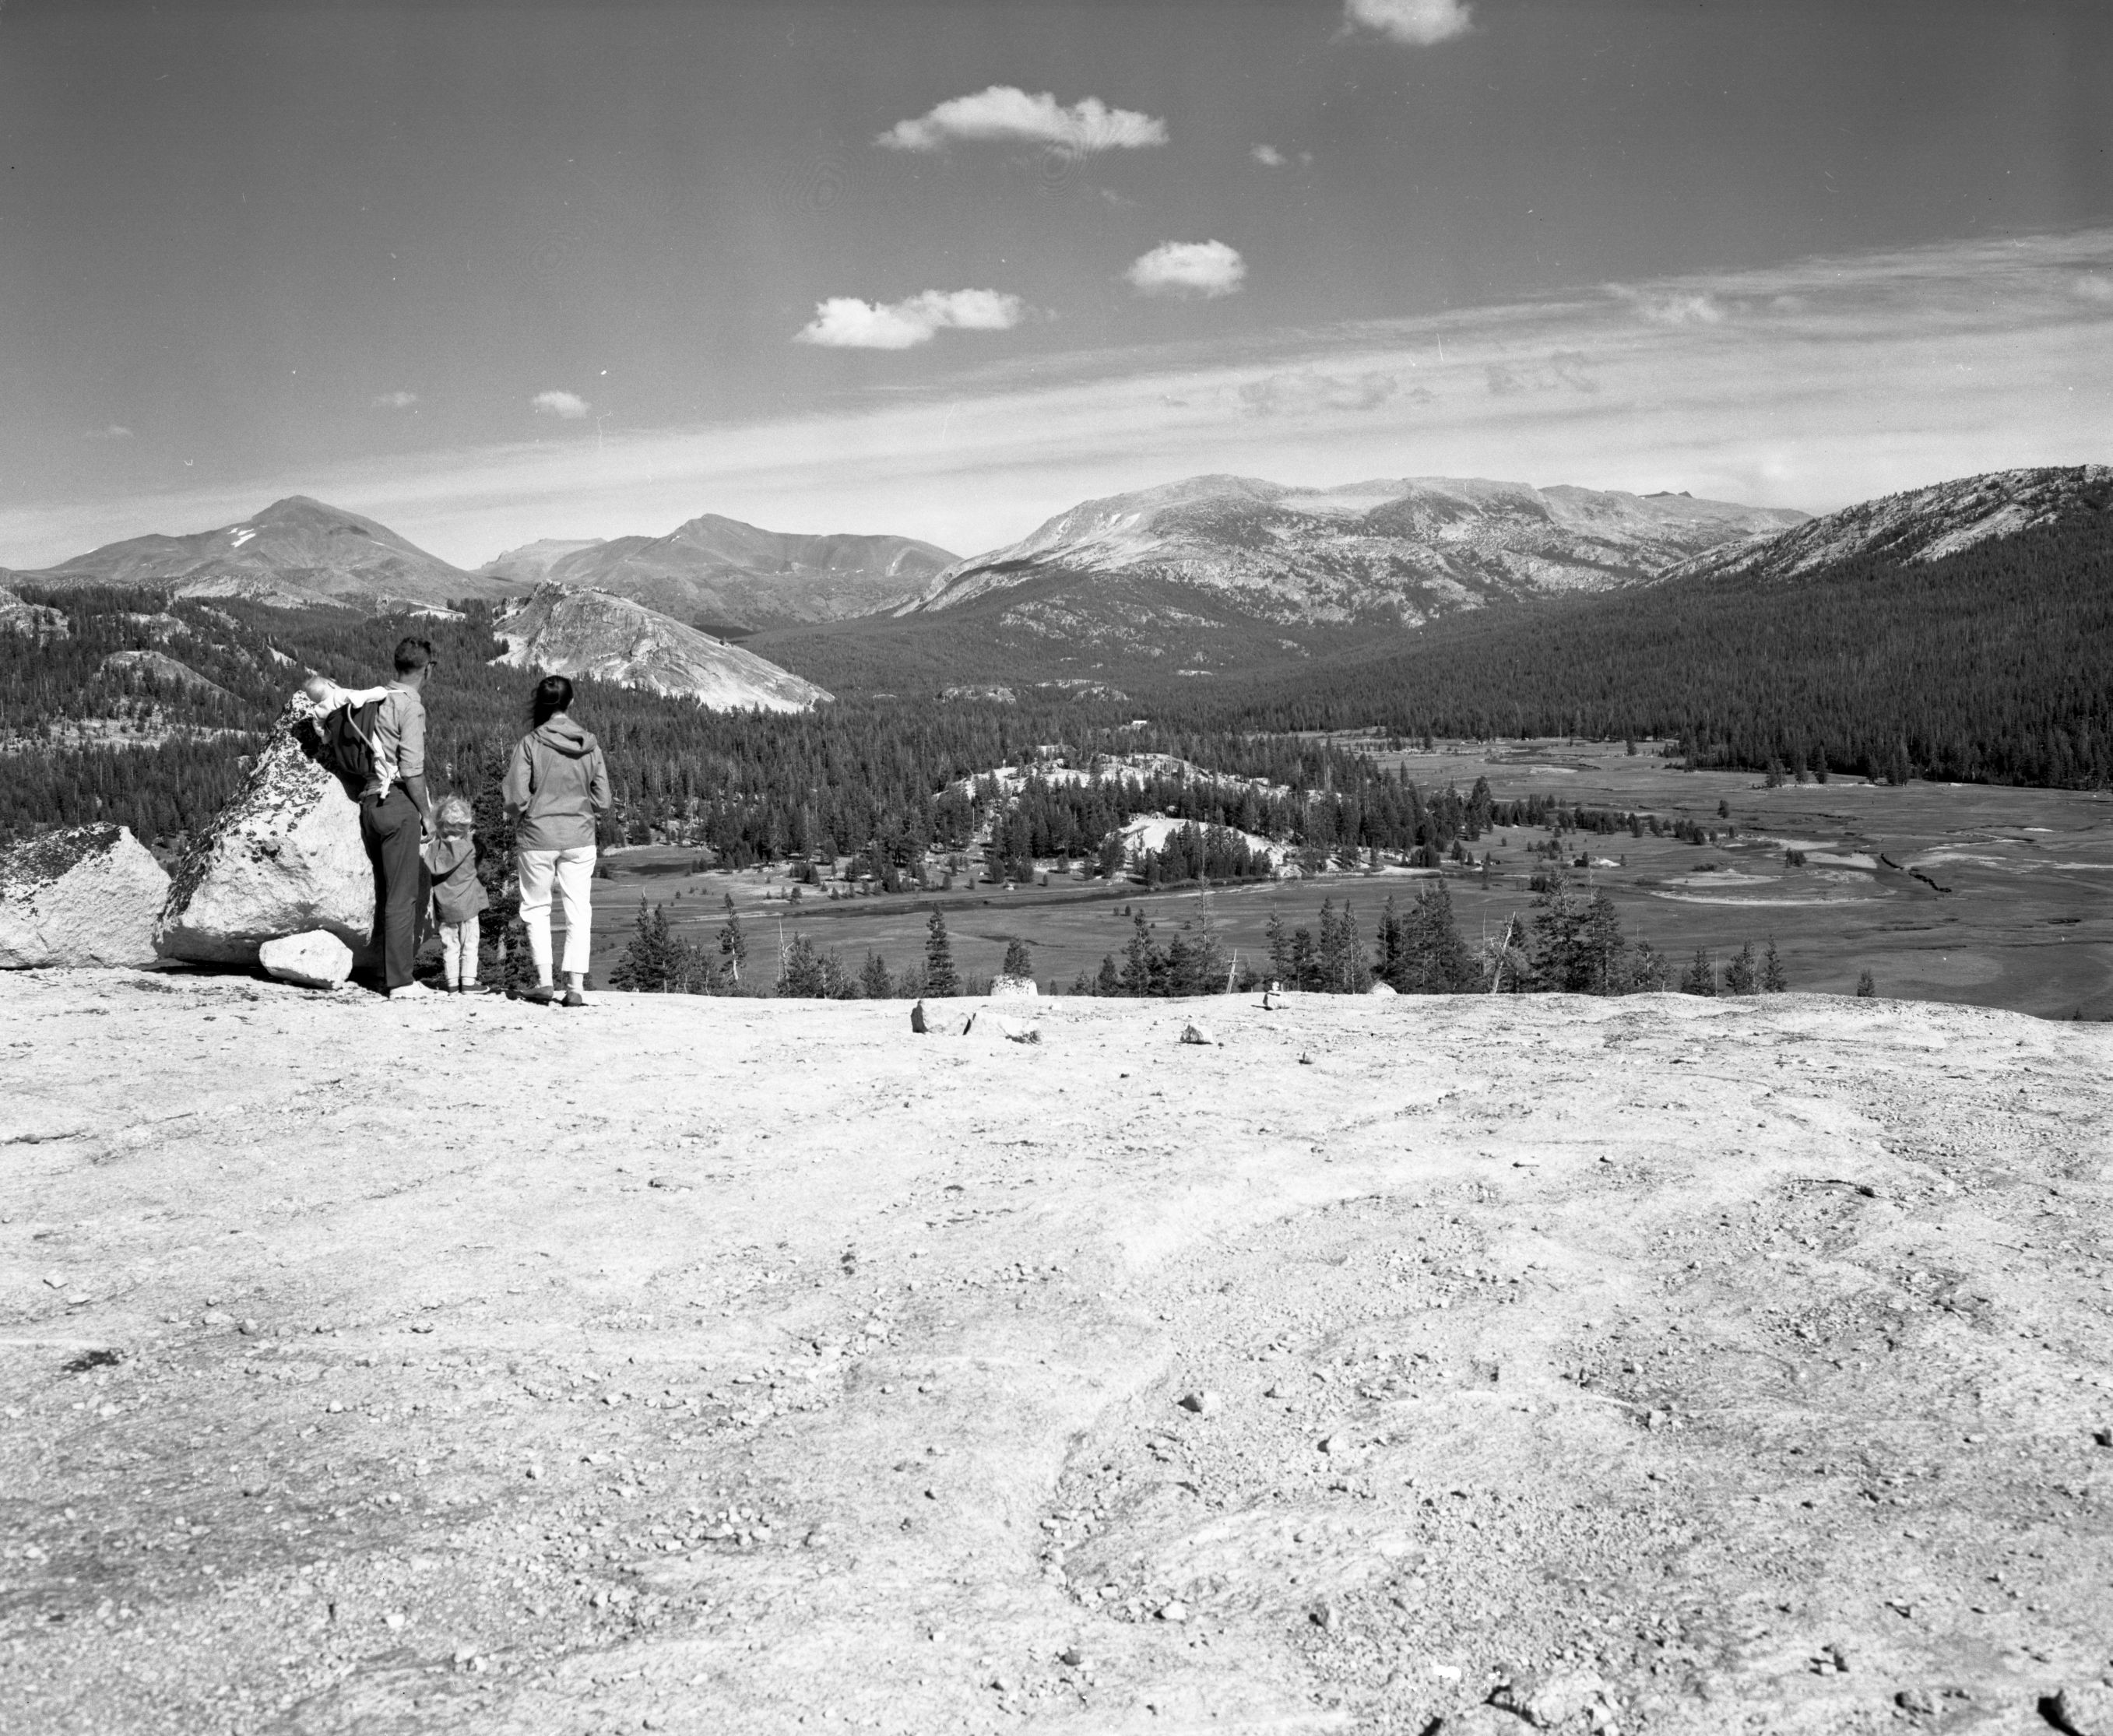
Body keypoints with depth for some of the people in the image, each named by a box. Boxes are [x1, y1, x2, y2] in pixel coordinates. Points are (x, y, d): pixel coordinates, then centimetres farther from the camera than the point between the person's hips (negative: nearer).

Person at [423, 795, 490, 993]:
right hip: (467, 904, -2)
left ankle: (451, 983, 10)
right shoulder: (471, 847, -12)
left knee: (449, 946, 10)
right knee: (469, 945, 7)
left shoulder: (434, 848, -6)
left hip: (444, 908, 2)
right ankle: (468, 982, 3)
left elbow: (431, 871, -3)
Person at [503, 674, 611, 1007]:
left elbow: (516, 799, -10)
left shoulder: (530, 743, -10)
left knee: (536, 907, 13)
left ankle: (544, 982, 8)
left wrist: (519, 819, 10)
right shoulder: (590, 745, -2)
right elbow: (602, 801, 2)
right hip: (580, 838, 2)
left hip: (537, 837, -2)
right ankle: (575, 986, 3)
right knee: (578, 910, 7)